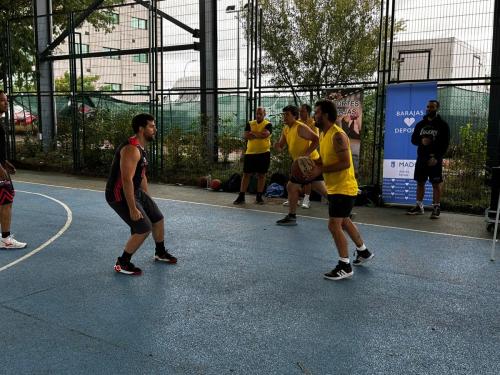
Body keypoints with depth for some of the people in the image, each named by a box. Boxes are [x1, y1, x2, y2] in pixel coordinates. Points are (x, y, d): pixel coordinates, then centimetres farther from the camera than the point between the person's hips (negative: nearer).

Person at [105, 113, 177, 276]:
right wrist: (132, 209, -29)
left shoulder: (141, 148, 8)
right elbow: (126, 180, -30)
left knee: (158, 219, 17)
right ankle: (122, 263, 3)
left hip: (135, 192, 10)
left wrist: (148, 199, 22)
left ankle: (160, 253, 38)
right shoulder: (131, 149, -25)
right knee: (144, 229, -14)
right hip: (120, 195, -10)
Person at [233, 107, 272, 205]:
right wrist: (259, 135, -14)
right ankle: (241, 196, 7)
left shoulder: (268, 124, -2)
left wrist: (253, 133, -11)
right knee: (246, 174, 3)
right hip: (250, 153, 2)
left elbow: (265, 134, -21)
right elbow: (245, 136, -7)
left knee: (261, 175, 5)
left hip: (263, 153, -2)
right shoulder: (250, 124, 7)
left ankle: (259, 196, 15)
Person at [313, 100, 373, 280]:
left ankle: (345, 266, 3)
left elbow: (345, 163, -27)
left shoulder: (338, 135, -21)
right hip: (334, 188, 10)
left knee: (334, 225, -10)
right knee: (344, 221, 22)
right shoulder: (324, 134, 9)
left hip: (343, 188, -10)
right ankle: (363, 252, 41)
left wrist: (321, 169, -26)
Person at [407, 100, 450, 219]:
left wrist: (437, 157, -15)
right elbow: (413, 139, 13)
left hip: (435, 159, -4)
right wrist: (421, 141, -11)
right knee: (420, 182, 7)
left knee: (436, 183, -4)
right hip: (421, 158, 4)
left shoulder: (442, 125, 0)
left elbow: (445, 143, -5)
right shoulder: (420, 124, 13)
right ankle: (419, 207, 15)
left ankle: (436, 208, 0)